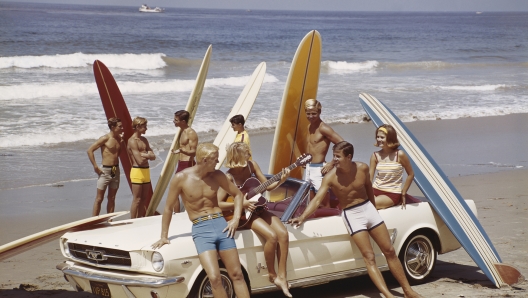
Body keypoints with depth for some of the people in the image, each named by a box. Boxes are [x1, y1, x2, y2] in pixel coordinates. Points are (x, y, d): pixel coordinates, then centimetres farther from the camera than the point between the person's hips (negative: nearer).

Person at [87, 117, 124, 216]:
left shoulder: (119, 138, 7)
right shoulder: (105, 138, -12)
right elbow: (89, 150, -13)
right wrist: (95, 167, -14)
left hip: (116, 170, 6)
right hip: (105, 170, -6)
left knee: (112, 199, 11)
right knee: (99, 198, -1)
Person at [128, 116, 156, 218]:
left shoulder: (144, 140, 14)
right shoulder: (132, 141, -12)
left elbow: (153, 156, 7)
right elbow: (140, 160, -19)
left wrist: (143, 155, -12)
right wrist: (148, 155, -1)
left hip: (146, 171, 8)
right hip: (137, 171, -8)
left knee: (143, 199, 12)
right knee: (136, 200, -5)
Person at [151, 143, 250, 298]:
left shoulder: (217, 175, 2)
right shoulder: (181, 178, -7)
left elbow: (238, 194, 14)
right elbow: (168, 208, 1)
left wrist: (236, 219, 0)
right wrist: (164, 236, 4)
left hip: (221, 225, 4)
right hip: (201, 230, -3)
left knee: (237, 275, 4)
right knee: (215, 278, -17)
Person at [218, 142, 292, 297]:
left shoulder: (252, 165, -2)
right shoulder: (229, 177, -17)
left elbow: (267, 186, 4)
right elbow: (218, 204, -18)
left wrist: (281, 180, -14)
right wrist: (241, 204, -25)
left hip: (259, 209, 6)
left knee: (283, 234, -17)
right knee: (272, 236, -27)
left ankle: (282, 277, -12)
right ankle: (272, 275, -6)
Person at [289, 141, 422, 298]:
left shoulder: (362, 168, -8)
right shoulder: (330, 177, -16)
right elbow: (317, 199, -23)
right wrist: (302, 217, -37)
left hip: (368, 209, 3)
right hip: (351, 215, -3)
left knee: (389, 251, 7)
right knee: (369, 257, -13)